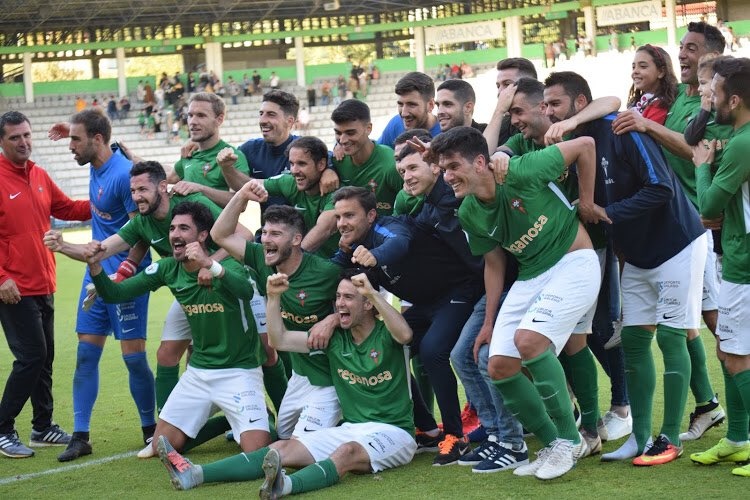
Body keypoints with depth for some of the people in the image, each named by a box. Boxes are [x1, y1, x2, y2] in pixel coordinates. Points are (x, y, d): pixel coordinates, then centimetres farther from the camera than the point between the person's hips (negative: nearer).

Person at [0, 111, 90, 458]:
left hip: (44, 286, 8)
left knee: (44, 357, 13)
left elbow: (66, 208, 19)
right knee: (31, 357, -9)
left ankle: (43, 428, 24)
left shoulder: (39, 176, 9)